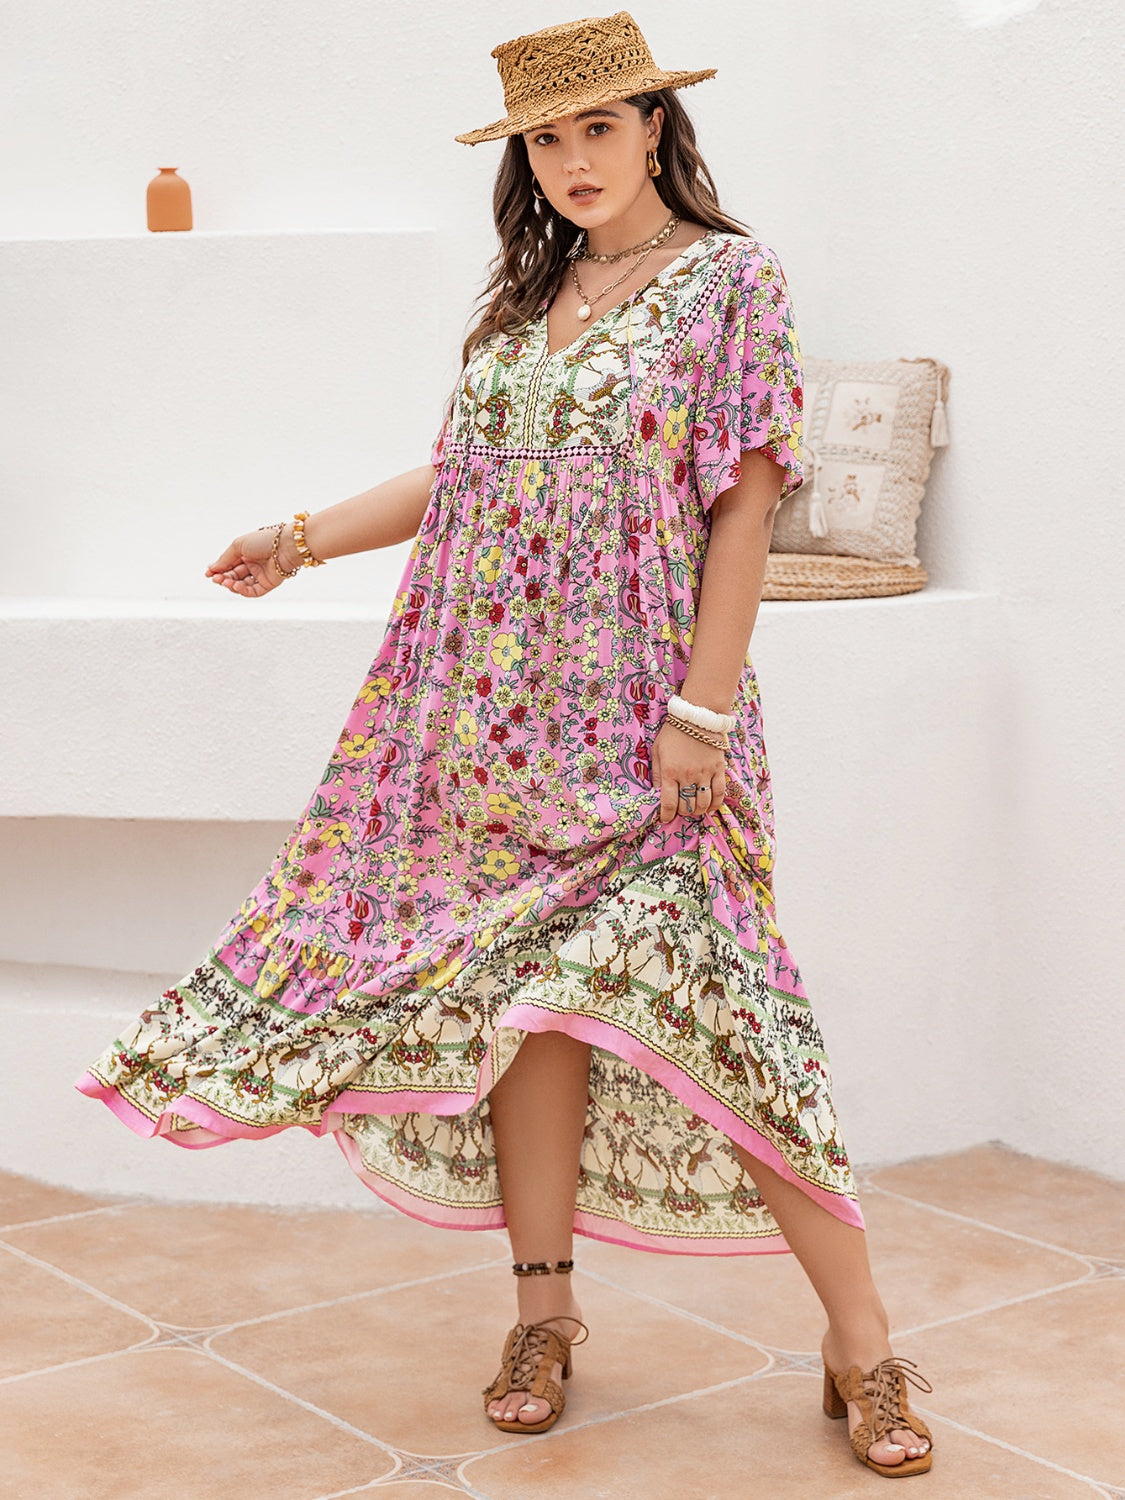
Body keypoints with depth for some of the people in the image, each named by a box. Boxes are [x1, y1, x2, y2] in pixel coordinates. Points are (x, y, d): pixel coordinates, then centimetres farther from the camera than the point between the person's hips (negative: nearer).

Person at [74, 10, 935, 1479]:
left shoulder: (731, 278, -2)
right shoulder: (527, 297, 16)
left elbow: (745, 504, -8)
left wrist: (701, 710, -14)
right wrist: (306, 537, 15)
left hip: (639, 720, -5)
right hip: (505, 716, 6)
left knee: (694, 996, -10)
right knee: (522, 985, 3)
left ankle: (861, 1340, 0)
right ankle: (544, 1303, 18)